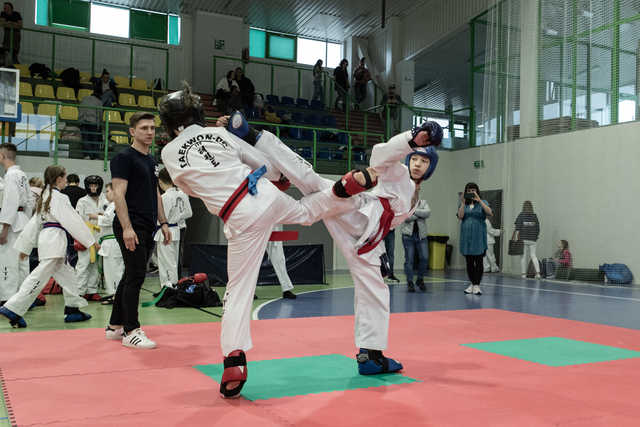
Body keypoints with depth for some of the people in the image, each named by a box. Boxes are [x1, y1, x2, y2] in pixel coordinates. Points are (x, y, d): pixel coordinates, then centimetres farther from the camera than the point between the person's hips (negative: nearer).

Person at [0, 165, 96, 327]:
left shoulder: (45, 197, 18)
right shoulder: (59, 197, -10)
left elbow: (34, 223, 19)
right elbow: (73, 221, -13)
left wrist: (25, 247, 21)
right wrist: (91, 240, -9)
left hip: (45, 239, 10)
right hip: (55, 239, -10)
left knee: (66, 274, 15)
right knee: (39, 277, -10)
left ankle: (72, 310, 20)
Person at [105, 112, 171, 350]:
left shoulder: (151, 161, 18)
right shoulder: (124, 158, -8)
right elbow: (119, 194, -15)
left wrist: (163, 223, 16)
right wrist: (127, 227, -22)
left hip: (147, 228, 9)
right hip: (131, 227, -9)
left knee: (131, 276, 12)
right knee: (135, 276, -9)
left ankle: (115, 327, 21)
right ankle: (131, 332, -3)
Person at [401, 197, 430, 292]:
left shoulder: (423, 202, 10)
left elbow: (428, 212, -10)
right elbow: (406, 217, -14)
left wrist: (414, 210, -17)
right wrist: (420, 214, -9)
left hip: (421, 235, 2)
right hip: (408, 235, -2)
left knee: (425, 258, -3)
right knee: (409, 259, 0)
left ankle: (420, 280, 18)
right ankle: (410, 282, 10)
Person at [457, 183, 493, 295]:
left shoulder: (482, 203, 4)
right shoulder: (463, 204, 10)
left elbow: (490, 213, -15)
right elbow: (460, 216, -6)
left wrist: (479, 200, -21)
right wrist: (463, 203, -17)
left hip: (479, 237, -3)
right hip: (466, 236, 3)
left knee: (479, 261, -5)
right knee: (469, 262, 8)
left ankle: (477, 285, -3)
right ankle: (472, 284, 18)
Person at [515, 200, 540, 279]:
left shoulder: (521, 215, -3)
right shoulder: (535, 216, 5)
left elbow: (517, 228, -9)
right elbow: (538, 228, 8)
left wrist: (515, 237, -8)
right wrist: (536, 237, 20)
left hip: (523, 239, -3)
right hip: (532, 239, 3)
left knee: (523, 256, 3)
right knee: (533, 255, 7)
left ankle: (523, 273, 3)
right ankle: (538, 272, -4)